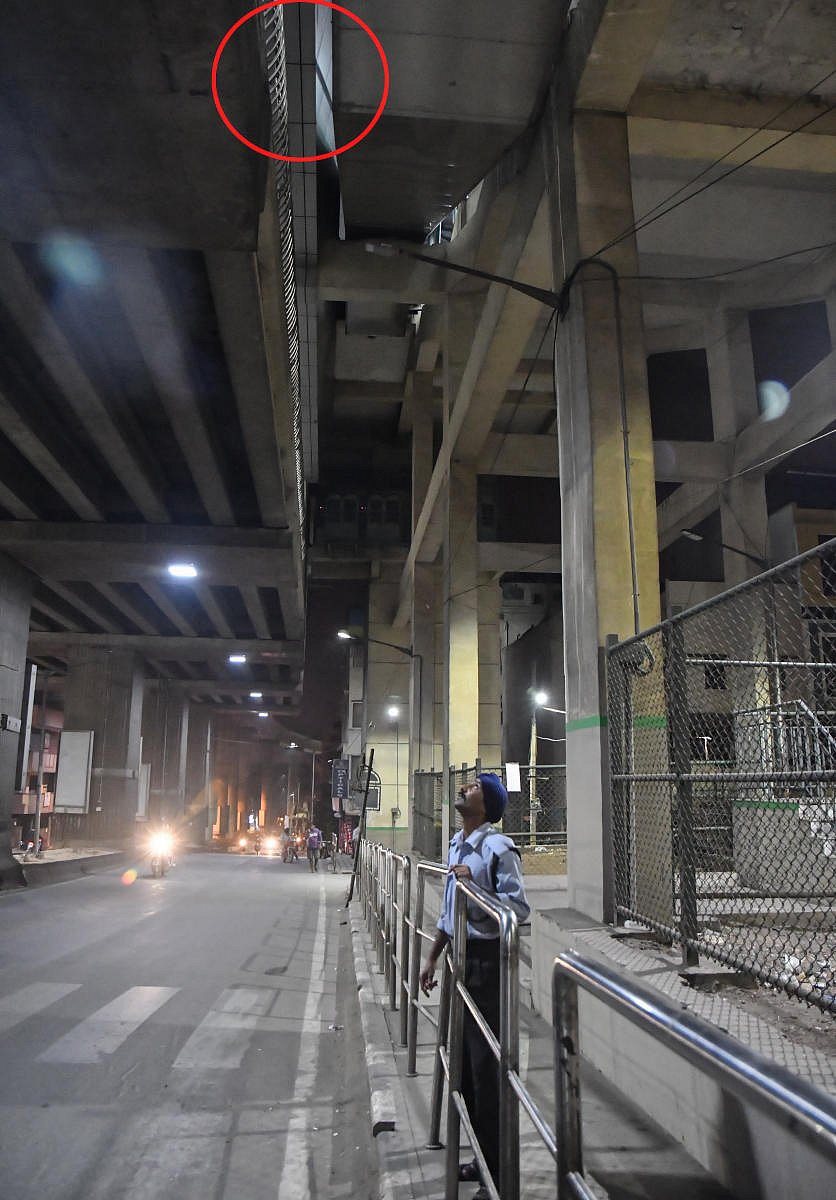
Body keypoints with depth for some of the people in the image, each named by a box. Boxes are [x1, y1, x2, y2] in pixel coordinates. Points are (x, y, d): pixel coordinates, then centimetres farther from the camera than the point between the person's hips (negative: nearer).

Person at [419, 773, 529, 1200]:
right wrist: (432, 957, 21)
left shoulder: (498, 847, -16)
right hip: (461, 957, 9)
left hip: (486, 960, -9)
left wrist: (474, 886, -26)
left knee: (486, 1063, -1)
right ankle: (482, 1155, 35)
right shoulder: (456, 844, 11)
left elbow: (519, 906, -22)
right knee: (465, 1060, 18)